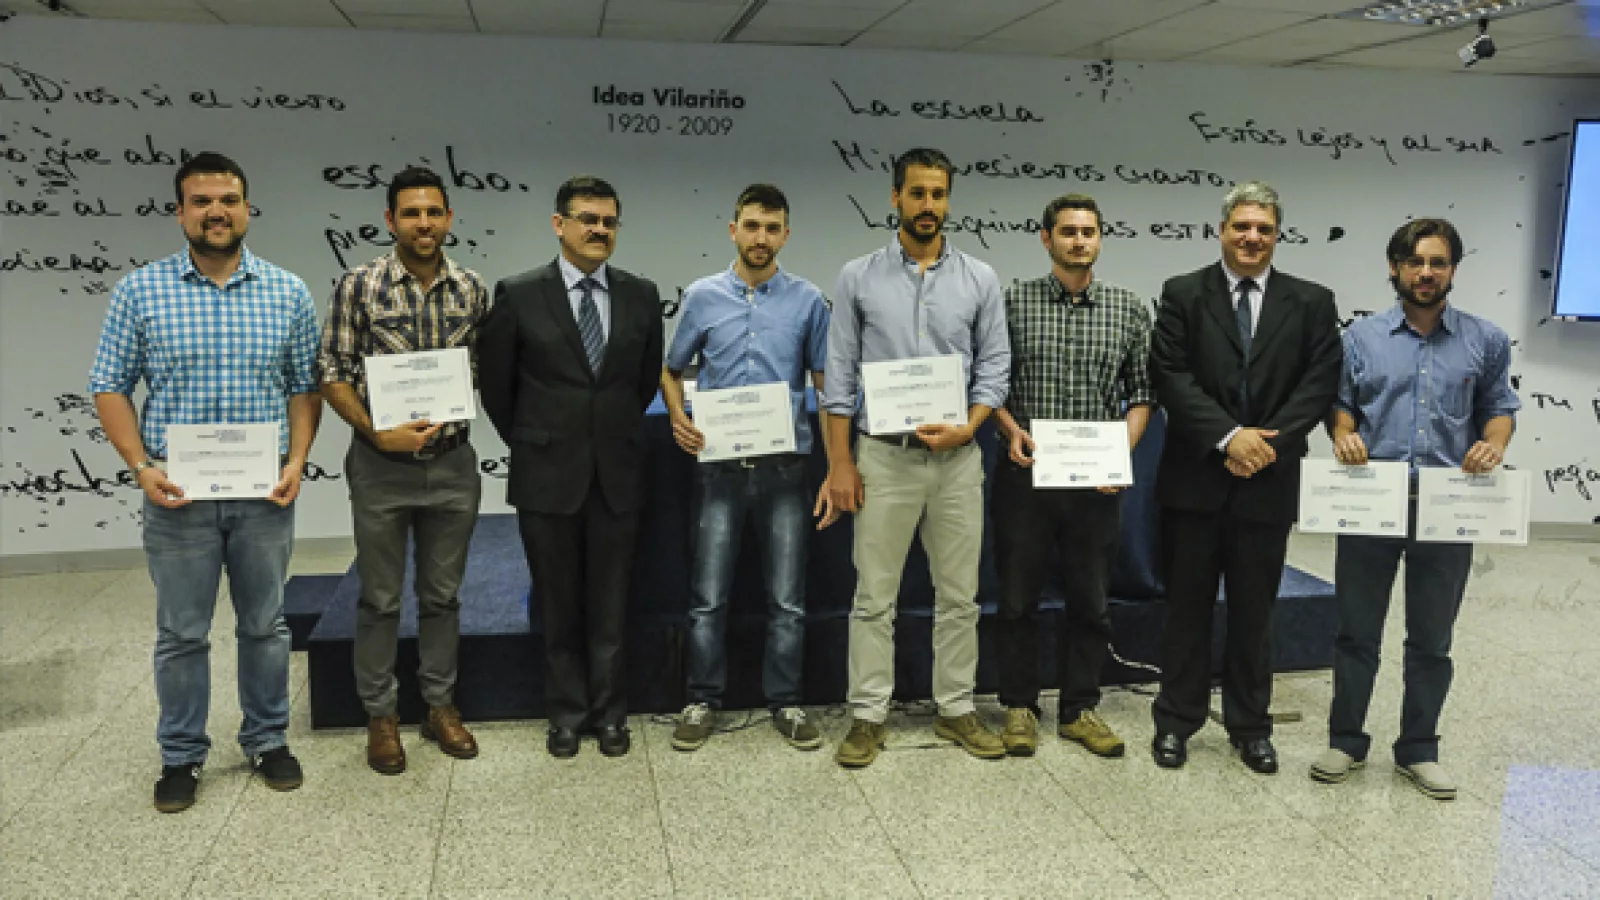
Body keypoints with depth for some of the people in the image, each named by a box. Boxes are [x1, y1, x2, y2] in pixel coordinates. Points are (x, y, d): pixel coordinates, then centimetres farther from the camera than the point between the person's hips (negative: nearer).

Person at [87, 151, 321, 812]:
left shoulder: (288, 293, 2)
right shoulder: (141, 290, -1)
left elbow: (305, 386, 5)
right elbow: (110, 387, 1)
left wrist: (297, 460, -7)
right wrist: (141, 467, -10)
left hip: (264, 494, 1)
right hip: (177, 494, -1)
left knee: (265, 625, 13)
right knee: (181, 633, 10)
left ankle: (267, 741, 29)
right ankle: (181, 757, 26)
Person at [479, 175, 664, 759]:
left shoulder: (641, 296, 3)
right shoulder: (519, 295, -4)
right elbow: (494, 381, 4)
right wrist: (529, 444, 9)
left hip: (617, 475, 2)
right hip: (548, 476, -1)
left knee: (609, 607, 10)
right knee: (558, 607, 10)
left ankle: (609, 715, 24)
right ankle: (567, 715, 25)